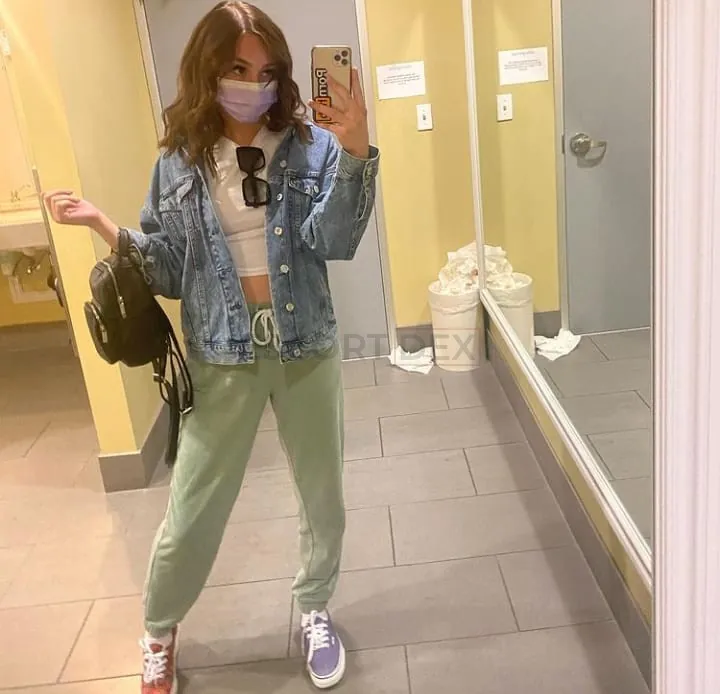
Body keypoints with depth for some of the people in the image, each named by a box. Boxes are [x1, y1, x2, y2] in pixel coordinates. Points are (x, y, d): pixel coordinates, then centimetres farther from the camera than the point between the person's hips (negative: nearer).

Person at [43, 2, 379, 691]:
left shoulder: (311, 146, -3)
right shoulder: (179, 163, 1)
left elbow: (333, 241, -16)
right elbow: (171, 273, 2)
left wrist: (355, 154, -27)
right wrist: (105, 227, -10)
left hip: (305, 346, 1)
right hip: (223, 355, 0)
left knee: (322, 493, 15)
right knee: (193, 509, 9)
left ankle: (313, 609, 42)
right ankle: (159, 631, 36)